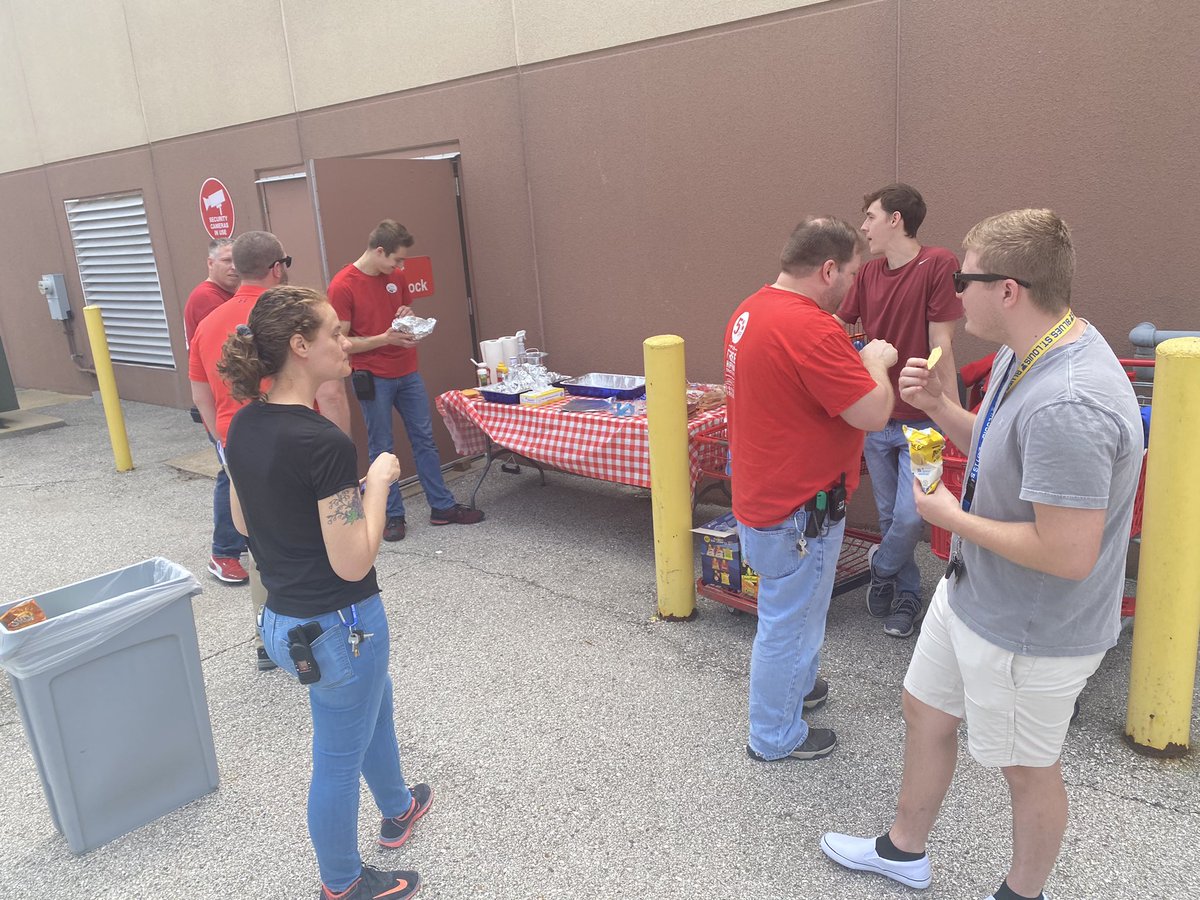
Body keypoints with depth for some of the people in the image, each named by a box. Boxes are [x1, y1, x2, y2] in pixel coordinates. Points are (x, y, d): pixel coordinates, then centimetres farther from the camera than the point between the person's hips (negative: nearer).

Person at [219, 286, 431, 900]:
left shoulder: (244, 425, -3)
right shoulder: (325, 443, -29)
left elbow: (243, 522, 9)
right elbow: (353, 562, -25)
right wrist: (378, 481, -14)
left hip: (283, 616, 9)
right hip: (337, 625, -9)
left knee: (374, 705, 32)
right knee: (339, 757, 15)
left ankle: (398, 809, 57)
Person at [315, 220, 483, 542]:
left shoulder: (397, 276, 5)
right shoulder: (342, 286, -13)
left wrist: (408, 316, -4)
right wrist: (384, 338, -23)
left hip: (408, 372, 6)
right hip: (373, 379, -6)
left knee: (425, 439, 10)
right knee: (382, 448, 4)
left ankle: (442, 507, 19)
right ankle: (393, 516, 15)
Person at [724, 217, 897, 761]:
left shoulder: (752, 311, 4)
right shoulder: (809, 329, -27)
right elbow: (873, 414, -24)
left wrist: (854, 361, 11)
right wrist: (875, 363, -6)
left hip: (762, 491, 10)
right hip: (796, 510, -10)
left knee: (792, 611, 28)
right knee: (789, 621, 8)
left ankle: (796, 686, 49)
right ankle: (776, 737, 27)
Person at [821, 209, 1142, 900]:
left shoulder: (1068, 405, -34)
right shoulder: (1024, 354, 0)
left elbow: (1067, 554, -33)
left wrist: (952, 516, -21)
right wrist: (939, 406, -3)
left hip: (1030, 633, -10)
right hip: (971, 594, 10)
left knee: (1027, 769, 15)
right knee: (925, 712, 24)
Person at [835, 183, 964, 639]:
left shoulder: (938, 264, -12)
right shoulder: (868, 273, 5)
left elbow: (941, 344, -15)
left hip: (921, 420, -5)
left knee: (911, 516, -8)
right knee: (889, 514, 13)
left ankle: (882, 567, 24)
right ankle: (907, 595, 31)